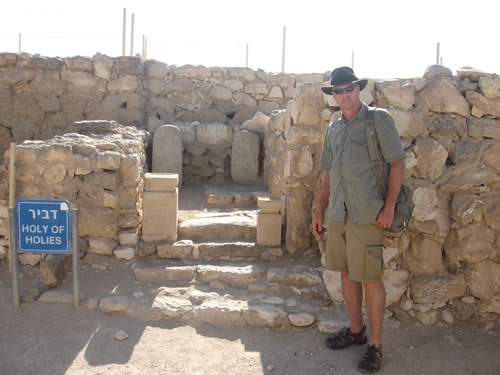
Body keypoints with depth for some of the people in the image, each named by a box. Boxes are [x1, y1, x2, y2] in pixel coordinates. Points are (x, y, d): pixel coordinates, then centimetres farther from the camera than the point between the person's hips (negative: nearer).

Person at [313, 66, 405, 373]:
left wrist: (389, 207, -13)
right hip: (338, 215, 6)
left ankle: (375, 344, 13)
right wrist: (320, 211, 16)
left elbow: (397, 162, -7)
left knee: (370, 278, -1)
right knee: (347, 273, 15)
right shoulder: (334, 128, 14)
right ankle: (356, 330, 32)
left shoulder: (379, 119, -4)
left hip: (366, 216, -6)